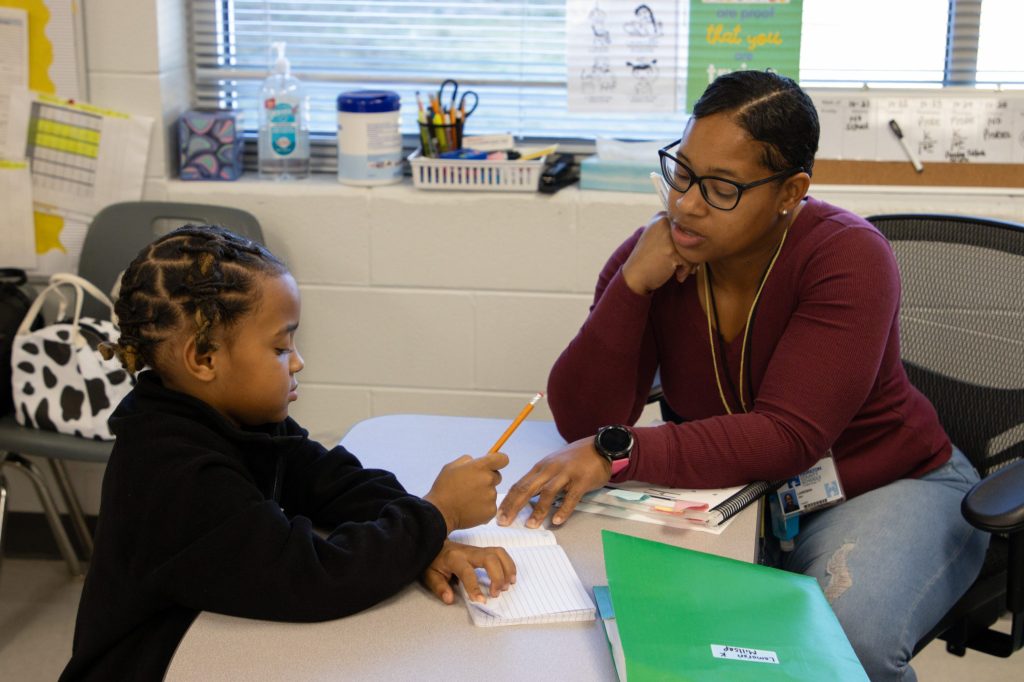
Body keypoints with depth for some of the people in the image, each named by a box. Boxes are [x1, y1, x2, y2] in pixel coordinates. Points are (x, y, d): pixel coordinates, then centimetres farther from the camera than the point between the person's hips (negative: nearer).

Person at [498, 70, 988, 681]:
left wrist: (617, 453, -41)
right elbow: (583, 423, -15)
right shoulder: (651, 259, -9)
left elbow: (789, 438, -32)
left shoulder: (848, 258, -22)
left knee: (849, 630, -33)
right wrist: (632, 287, -27)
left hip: (889, 487, -3)